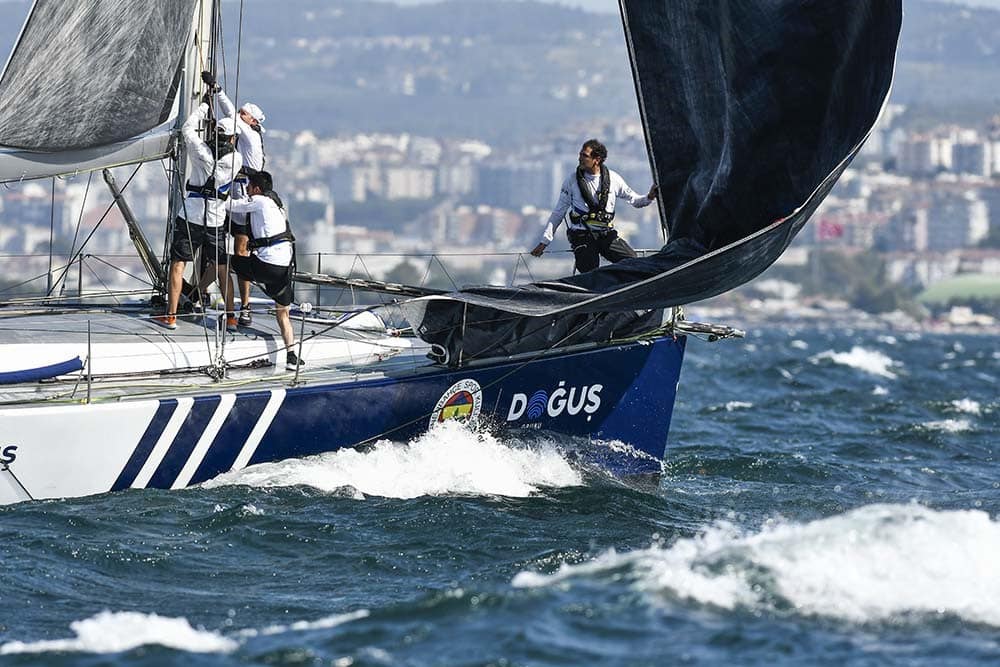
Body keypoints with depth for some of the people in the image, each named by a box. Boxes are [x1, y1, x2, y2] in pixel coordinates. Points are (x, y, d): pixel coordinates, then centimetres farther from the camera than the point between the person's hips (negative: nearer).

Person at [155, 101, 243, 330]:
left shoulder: (201, 151, -10)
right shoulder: (236, 160, -4)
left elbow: (188, 128, 8)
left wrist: (204, 105, 19)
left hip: (190, 219, -2)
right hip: (216, 222, 2)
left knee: (178, 264, 5)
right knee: (222, 268, 12)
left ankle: (171, 315, 4)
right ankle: (230, 317, 14)